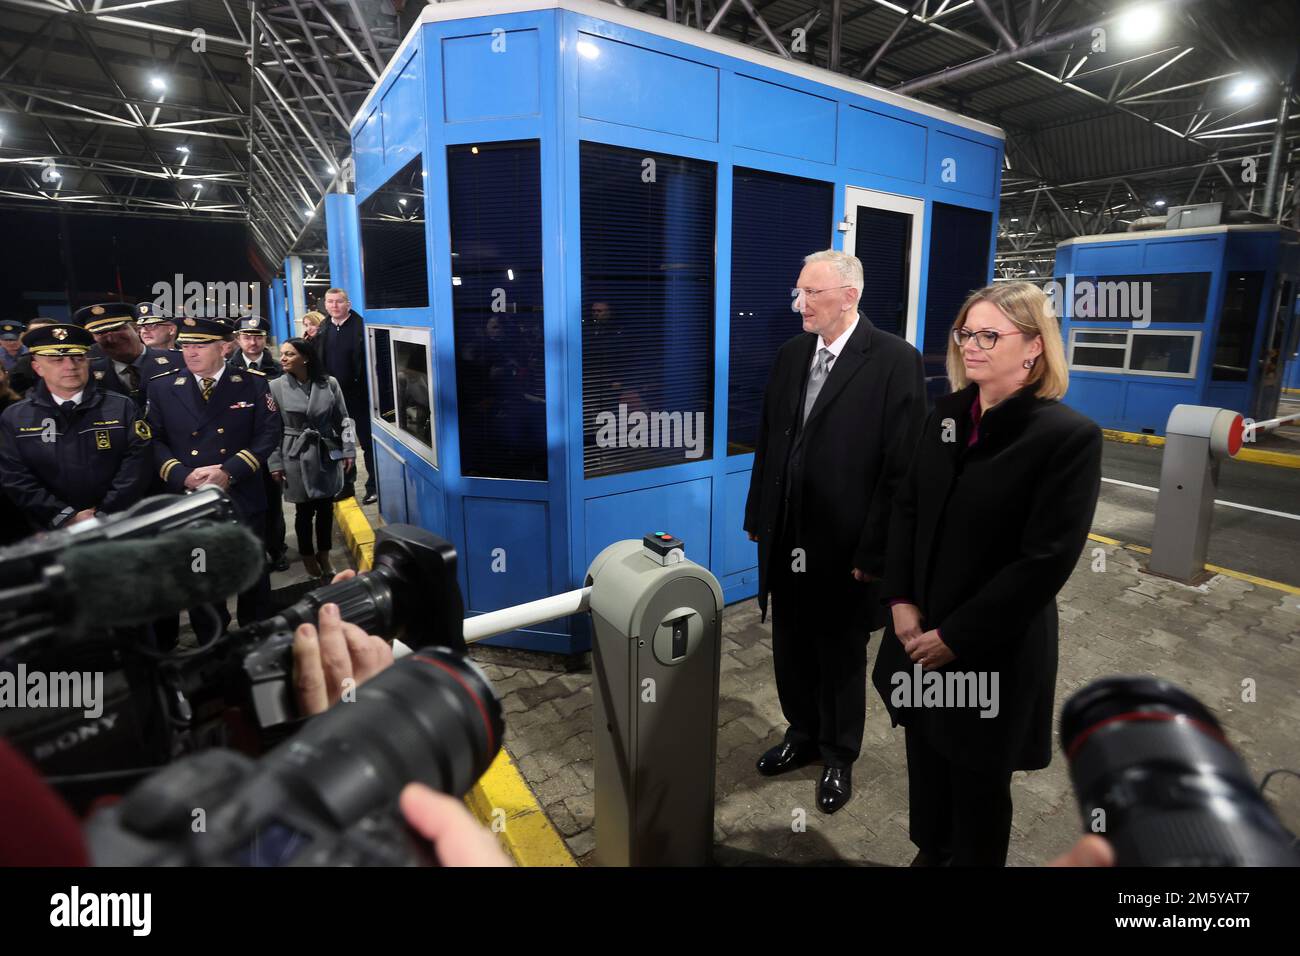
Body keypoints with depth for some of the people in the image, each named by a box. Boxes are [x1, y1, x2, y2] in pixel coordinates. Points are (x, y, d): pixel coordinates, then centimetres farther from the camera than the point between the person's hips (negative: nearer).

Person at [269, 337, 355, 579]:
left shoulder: (329, 383, -3)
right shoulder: (276, 387, -5)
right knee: (304, 510, 7)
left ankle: (324, 554, 29)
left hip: (327, 454, 1)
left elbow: (343, 420, 3)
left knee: (326, 507, 9)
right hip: (297, 457, -1)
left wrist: (348, 450, 0)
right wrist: (275, 463, -6)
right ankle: (308, 556, 27)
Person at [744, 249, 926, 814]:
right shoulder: (790, 355, 5)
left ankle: (838, 757, 38)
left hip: (844, 546, -5)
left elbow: (901, 466, -15)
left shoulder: (895, 361, -13)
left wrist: (873, 552, -15)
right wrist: (758, 517, 9)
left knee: (841, 656, 15)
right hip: (785, 541, 5)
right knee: (791, 648, 19)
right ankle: (803, 735, 44)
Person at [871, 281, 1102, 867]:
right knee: (926, 757, 22)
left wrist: (956, 637, -17)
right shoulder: (947, 414, 3)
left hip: (994, 650, -5)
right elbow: (907, 508, 3)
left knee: (979, 781, 16)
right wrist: (902, 602, -7)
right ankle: (930, 851, 48)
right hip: (920, 632, 5)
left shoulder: (1070, 436, -15)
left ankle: (970, 858, 43)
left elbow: (1046, 560, -18)